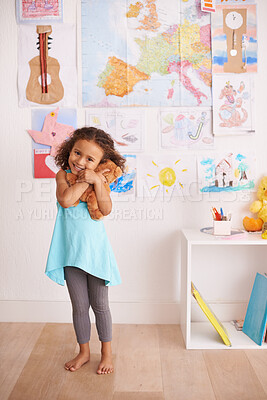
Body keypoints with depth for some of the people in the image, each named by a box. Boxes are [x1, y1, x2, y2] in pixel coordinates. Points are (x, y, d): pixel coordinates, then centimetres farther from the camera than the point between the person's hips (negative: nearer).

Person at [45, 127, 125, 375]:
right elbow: (65, 200, -23)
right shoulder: (63, 174, -4)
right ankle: (84, 352, 33)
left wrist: (96, 180, -25)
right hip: (71, 252, 1)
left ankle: (106, 352, 30)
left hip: (95, 250, -1)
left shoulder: (99, 179, -5)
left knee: (100, 305, 11)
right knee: (79, 306, 13)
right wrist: (85, 180, -18)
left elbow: (106, 209, -19)